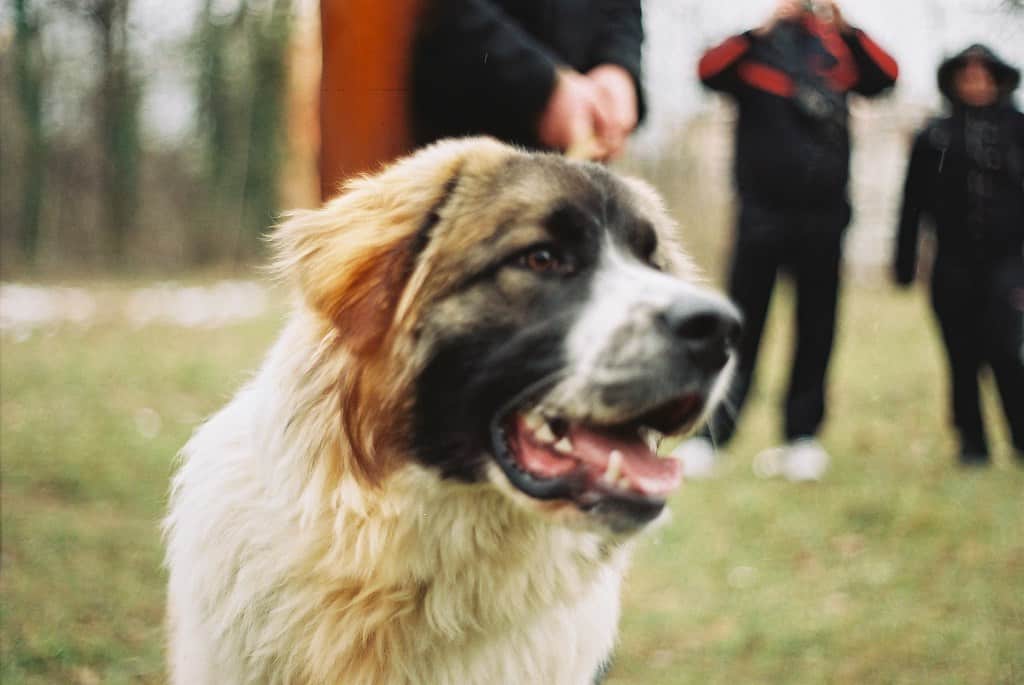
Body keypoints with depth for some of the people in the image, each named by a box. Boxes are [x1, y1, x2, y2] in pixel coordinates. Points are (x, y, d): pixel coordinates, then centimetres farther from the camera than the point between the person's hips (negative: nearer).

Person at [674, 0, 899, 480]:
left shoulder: (837, 50, 12)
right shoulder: (757, 48, 4)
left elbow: (885, 76, -3)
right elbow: (710, 71, -14)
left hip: (823, 215, 3)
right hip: (762, 214, -3)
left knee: (815, 331, 4)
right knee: (742, 328, -5)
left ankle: (801, 439, 10)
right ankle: (706, 437, -4)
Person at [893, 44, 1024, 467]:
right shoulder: (933, 138, 8)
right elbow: (912, 206, 9)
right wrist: (904, 263, 5)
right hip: (953, 263, 2)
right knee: (963, 357, 4)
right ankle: (972, 445, 14)